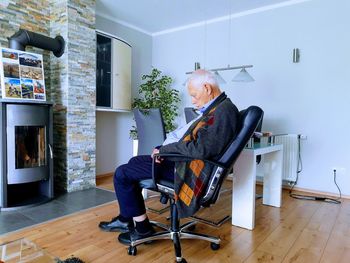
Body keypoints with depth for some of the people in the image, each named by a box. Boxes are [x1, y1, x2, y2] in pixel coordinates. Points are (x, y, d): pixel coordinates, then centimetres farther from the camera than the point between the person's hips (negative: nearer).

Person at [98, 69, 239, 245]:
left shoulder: (224, 111, -21)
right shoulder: (216, 108, 10)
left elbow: (201, 149, -30)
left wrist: (165, 149, -17)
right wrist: (163, 148, 3)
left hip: (189, 169, -11)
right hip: (182, 158, 11)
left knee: (122, 174, -7)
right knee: (135, 162, 22)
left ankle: (142, 228, 9)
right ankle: (126, 219, 27)